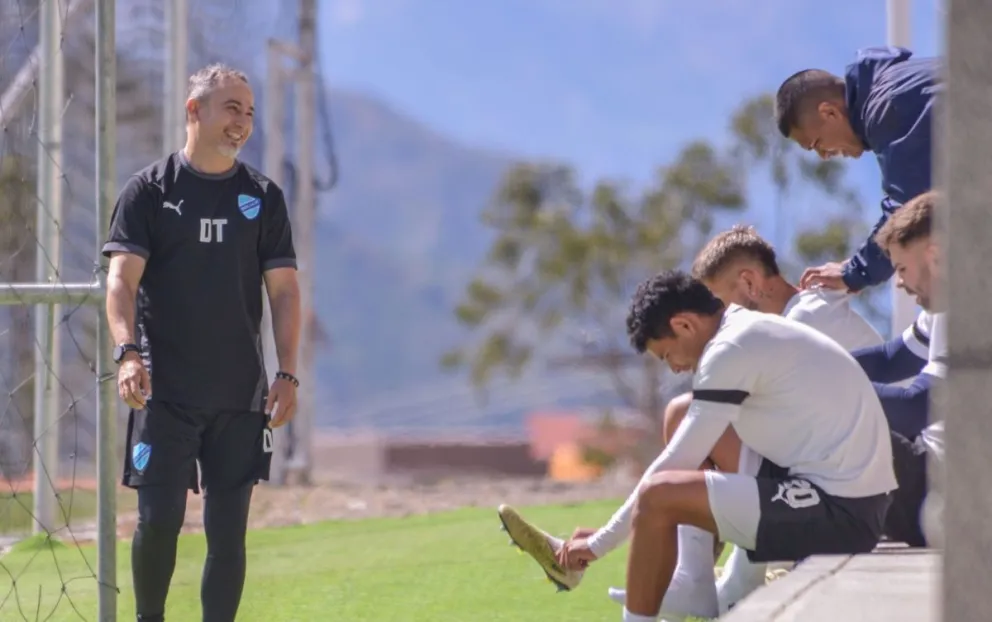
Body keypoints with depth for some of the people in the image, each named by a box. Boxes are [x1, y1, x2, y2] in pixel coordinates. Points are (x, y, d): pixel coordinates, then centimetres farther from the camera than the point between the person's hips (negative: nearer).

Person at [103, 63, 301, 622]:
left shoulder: (264, 197, 10)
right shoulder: (149, 190, 3)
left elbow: (284, 290, 10)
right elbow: (122, 279, -4)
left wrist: (288, 374, 0)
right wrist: (128, 352, -20)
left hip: (241, 397, 2)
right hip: (165, 390, -2)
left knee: (229, 529, 1)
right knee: (159, 519, -9)